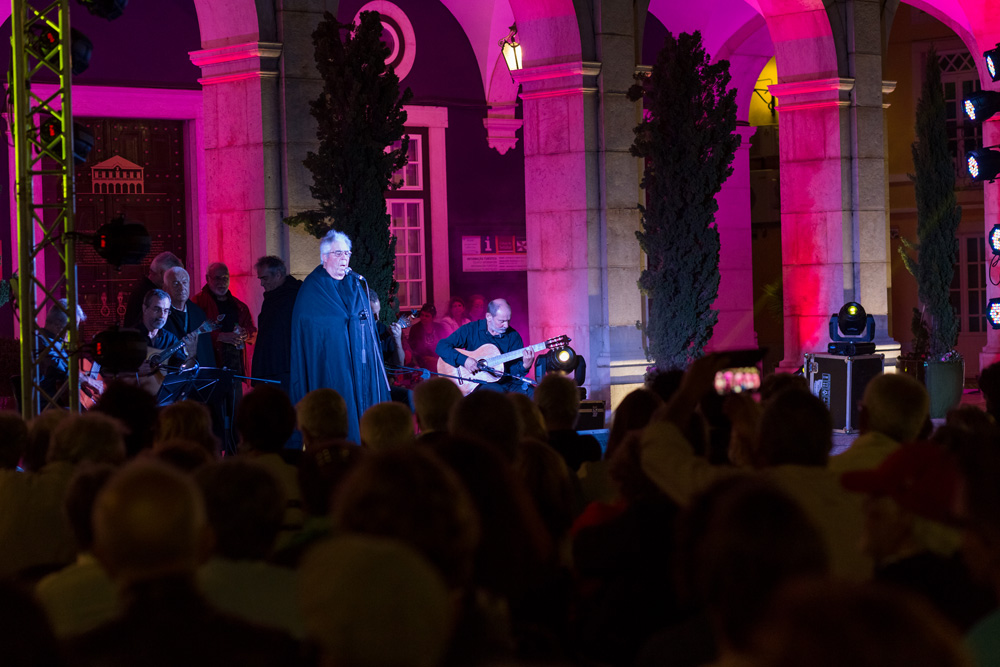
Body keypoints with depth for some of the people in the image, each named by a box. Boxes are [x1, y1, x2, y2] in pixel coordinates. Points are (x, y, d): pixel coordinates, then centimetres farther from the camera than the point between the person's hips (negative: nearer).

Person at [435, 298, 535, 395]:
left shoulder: (513, 336, 6)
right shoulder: (471, 330, 0)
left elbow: (514, 371, 4)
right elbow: (441, 347, -5)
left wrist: (525, 366, -19)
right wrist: (463, 360, -18)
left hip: (506, 382, 3)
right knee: (497, 392, -37)